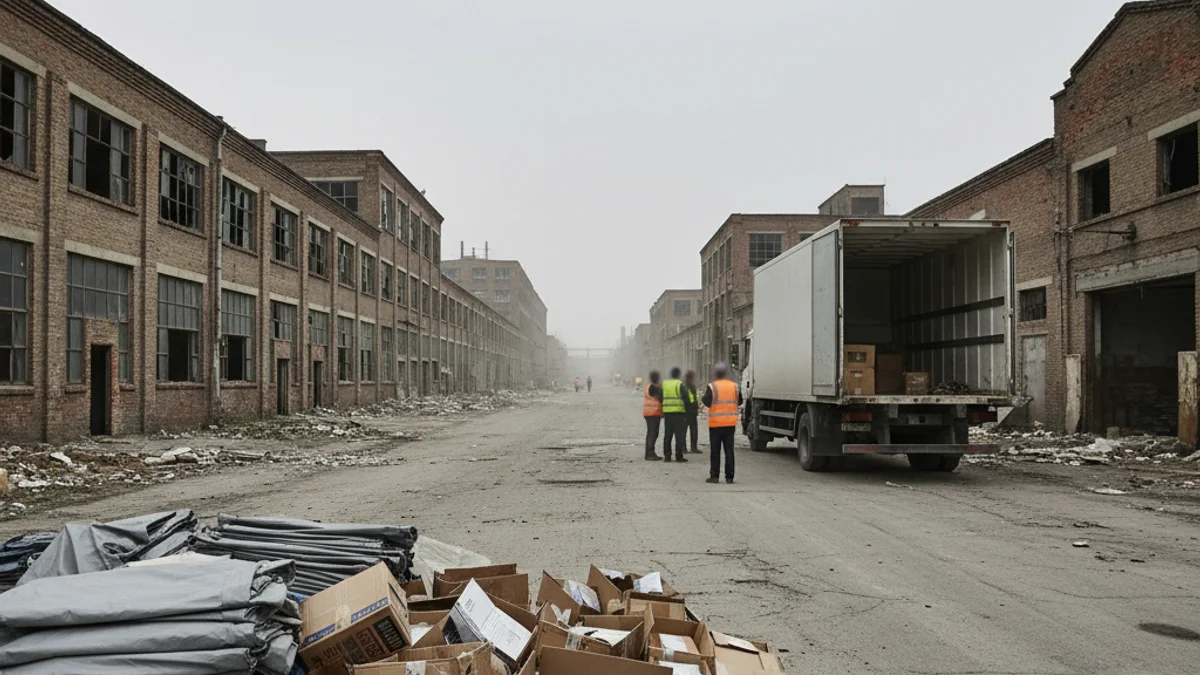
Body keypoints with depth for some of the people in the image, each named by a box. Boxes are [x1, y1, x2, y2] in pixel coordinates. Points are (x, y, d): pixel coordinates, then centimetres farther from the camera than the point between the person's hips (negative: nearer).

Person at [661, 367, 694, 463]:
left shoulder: (664, 384, 8)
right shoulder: (680, 385, -6)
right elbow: (686, 398, -10)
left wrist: (662, 412, 17)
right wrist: (688, 411, -2)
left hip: (667, 412, 5)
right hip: (679, 412, -4)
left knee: (667, 435, 9)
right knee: (679, 435, -1)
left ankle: (667, 456, 10)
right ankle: (679, 456, -2)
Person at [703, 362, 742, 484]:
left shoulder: (712, 387, -9)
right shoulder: (734, 386, 4)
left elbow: (707, 403, -13)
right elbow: (739, 401, 12)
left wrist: (703, 396, 6)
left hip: (716, 423, -3)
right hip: (730, 423, 3)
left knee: (715, 450, 4)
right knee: (729, 450, 7)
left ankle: (714, 476, 3)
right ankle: (729, 477, 7)